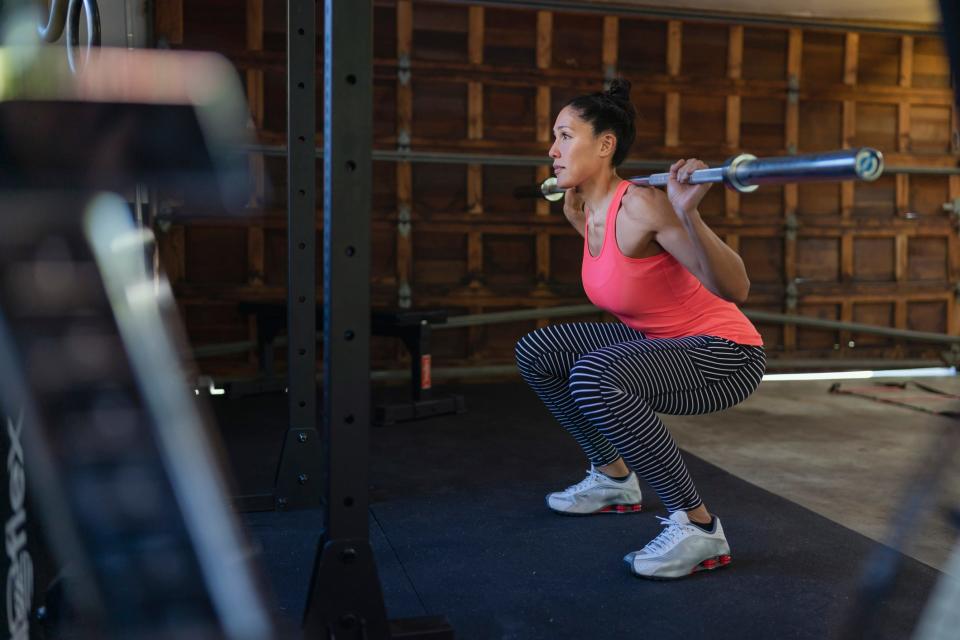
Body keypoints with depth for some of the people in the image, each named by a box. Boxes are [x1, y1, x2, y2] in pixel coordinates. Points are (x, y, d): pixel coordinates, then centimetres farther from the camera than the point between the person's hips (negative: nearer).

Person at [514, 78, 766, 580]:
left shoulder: (641, 205, -24)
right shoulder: (594, 211, 0)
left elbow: (735, 289, -29)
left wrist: (689, 213, -42)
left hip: (726, 354, -9)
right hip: (664, 344, 9)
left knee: (593, 377, -34)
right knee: (535, 352, 8)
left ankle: (697, 527, -19)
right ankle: (614, 478, 22)